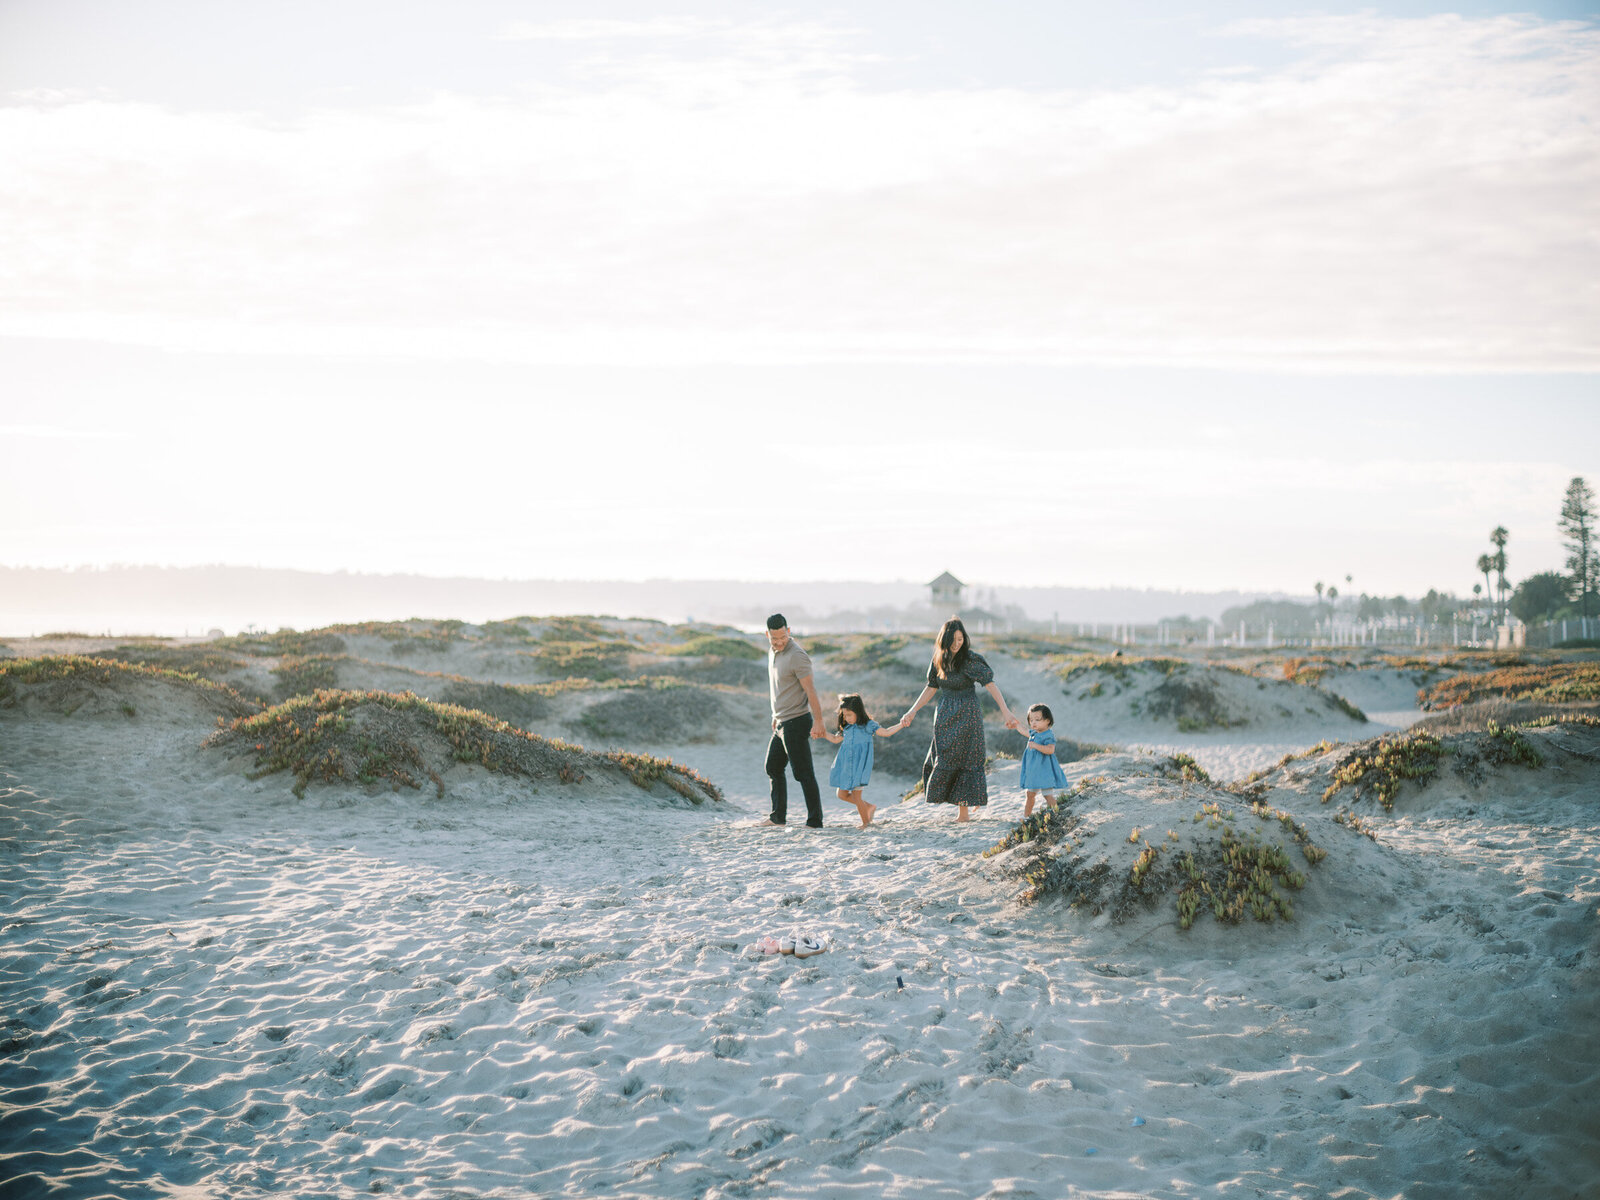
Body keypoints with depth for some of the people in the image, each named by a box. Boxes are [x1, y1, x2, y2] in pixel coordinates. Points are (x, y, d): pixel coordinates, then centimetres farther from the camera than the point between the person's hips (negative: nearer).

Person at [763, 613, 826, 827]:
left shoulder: (796, 656, -18)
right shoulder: (774, 652, 11)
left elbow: (810, 690, -21)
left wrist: (818, 722, -24)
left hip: (796, 723, -10)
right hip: (782, 723, 10)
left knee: (803, 774, -8)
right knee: (773, 768, 18)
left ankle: (815, 822, -5)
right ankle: (778, 818, 28)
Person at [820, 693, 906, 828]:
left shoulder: (868, 725, -2)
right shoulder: (846, 728, 13)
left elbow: (886, 732, -1)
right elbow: (836, 739, 27)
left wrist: (901, 725, -11)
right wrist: (823, 734, 14)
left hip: (859, 766, -7)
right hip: (846, 766, 7)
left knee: (856, 796, -8)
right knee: (842, 794, 7)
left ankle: (866, 822, 11)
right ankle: (868, 807, 25)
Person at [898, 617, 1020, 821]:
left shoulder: (970, 659, -14)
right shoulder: (939, 660, 3)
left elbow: (989, 685, -19)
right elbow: (931, 688, 14)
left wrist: (1006, 711, -27)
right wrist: (912, 711, 13)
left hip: (967, 716, -6)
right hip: (945, 716, 6)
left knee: (964, 760, -5)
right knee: (942, 760, 7)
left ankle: (964, 811, 2)